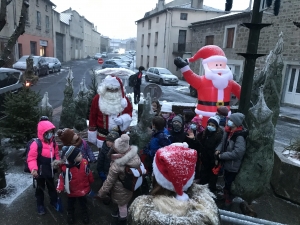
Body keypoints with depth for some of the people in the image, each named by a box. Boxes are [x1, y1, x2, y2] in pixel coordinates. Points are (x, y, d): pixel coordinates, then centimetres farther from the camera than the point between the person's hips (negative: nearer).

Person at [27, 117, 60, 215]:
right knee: (40, 188, 16)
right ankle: (40, 205, 37)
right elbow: (31, 158, -24)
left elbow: (56, 155, 10)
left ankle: (54, 201, 44)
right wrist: (33, 169, -37)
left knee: (52, 187, 23)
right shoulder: (36, 144, -24)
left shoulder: (53, 143, -3)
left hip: (50, 171, 5)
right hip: (40, 172, -5)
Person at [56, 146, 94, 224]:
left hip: (83, 189, 2)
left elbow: (89, 173, -3)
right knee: (71, 204, 25)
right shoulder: (66, 167, -29)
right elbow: (62, 177, -15)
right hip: (72, 191, -1)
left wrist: (91, 181, 11)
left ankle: (85, 214, 50)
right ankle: (70, 214, 53)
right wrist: (60, 187, -25)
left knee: (83, 203, 24)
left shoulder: (84, 163, -20)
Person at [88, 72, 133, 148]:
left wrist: (122, 119, -19)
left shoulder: (124, 99, -2)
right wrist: (92, 135, 0)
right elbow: (93, 117, -3)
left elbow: (129, 113, 5)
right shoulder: (97, 99, -8)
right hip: (103, 135, -2)